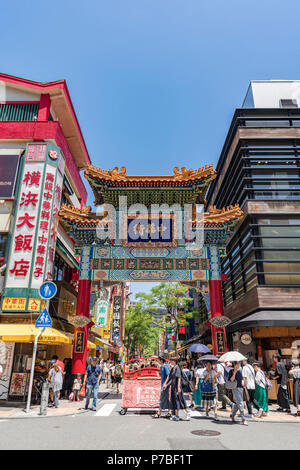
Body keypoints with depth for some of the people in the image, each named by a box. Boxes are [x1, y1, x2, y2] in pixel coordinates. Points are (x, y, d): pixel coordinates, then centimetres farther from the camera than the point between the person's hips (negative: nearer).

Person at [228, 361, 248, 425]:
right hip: (235, 388, -7)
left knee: (238, 403, 12)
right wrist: (234, 373, -21)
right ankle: (243, 419, -12)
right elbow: (231, 380, -13)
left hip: (241, 388, 7)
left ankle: (233, 414, 30)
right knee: (240, 403, -14)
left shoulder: (240, 371, 14)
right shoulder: (231, 371, -5)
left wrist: (243, 381, 3)